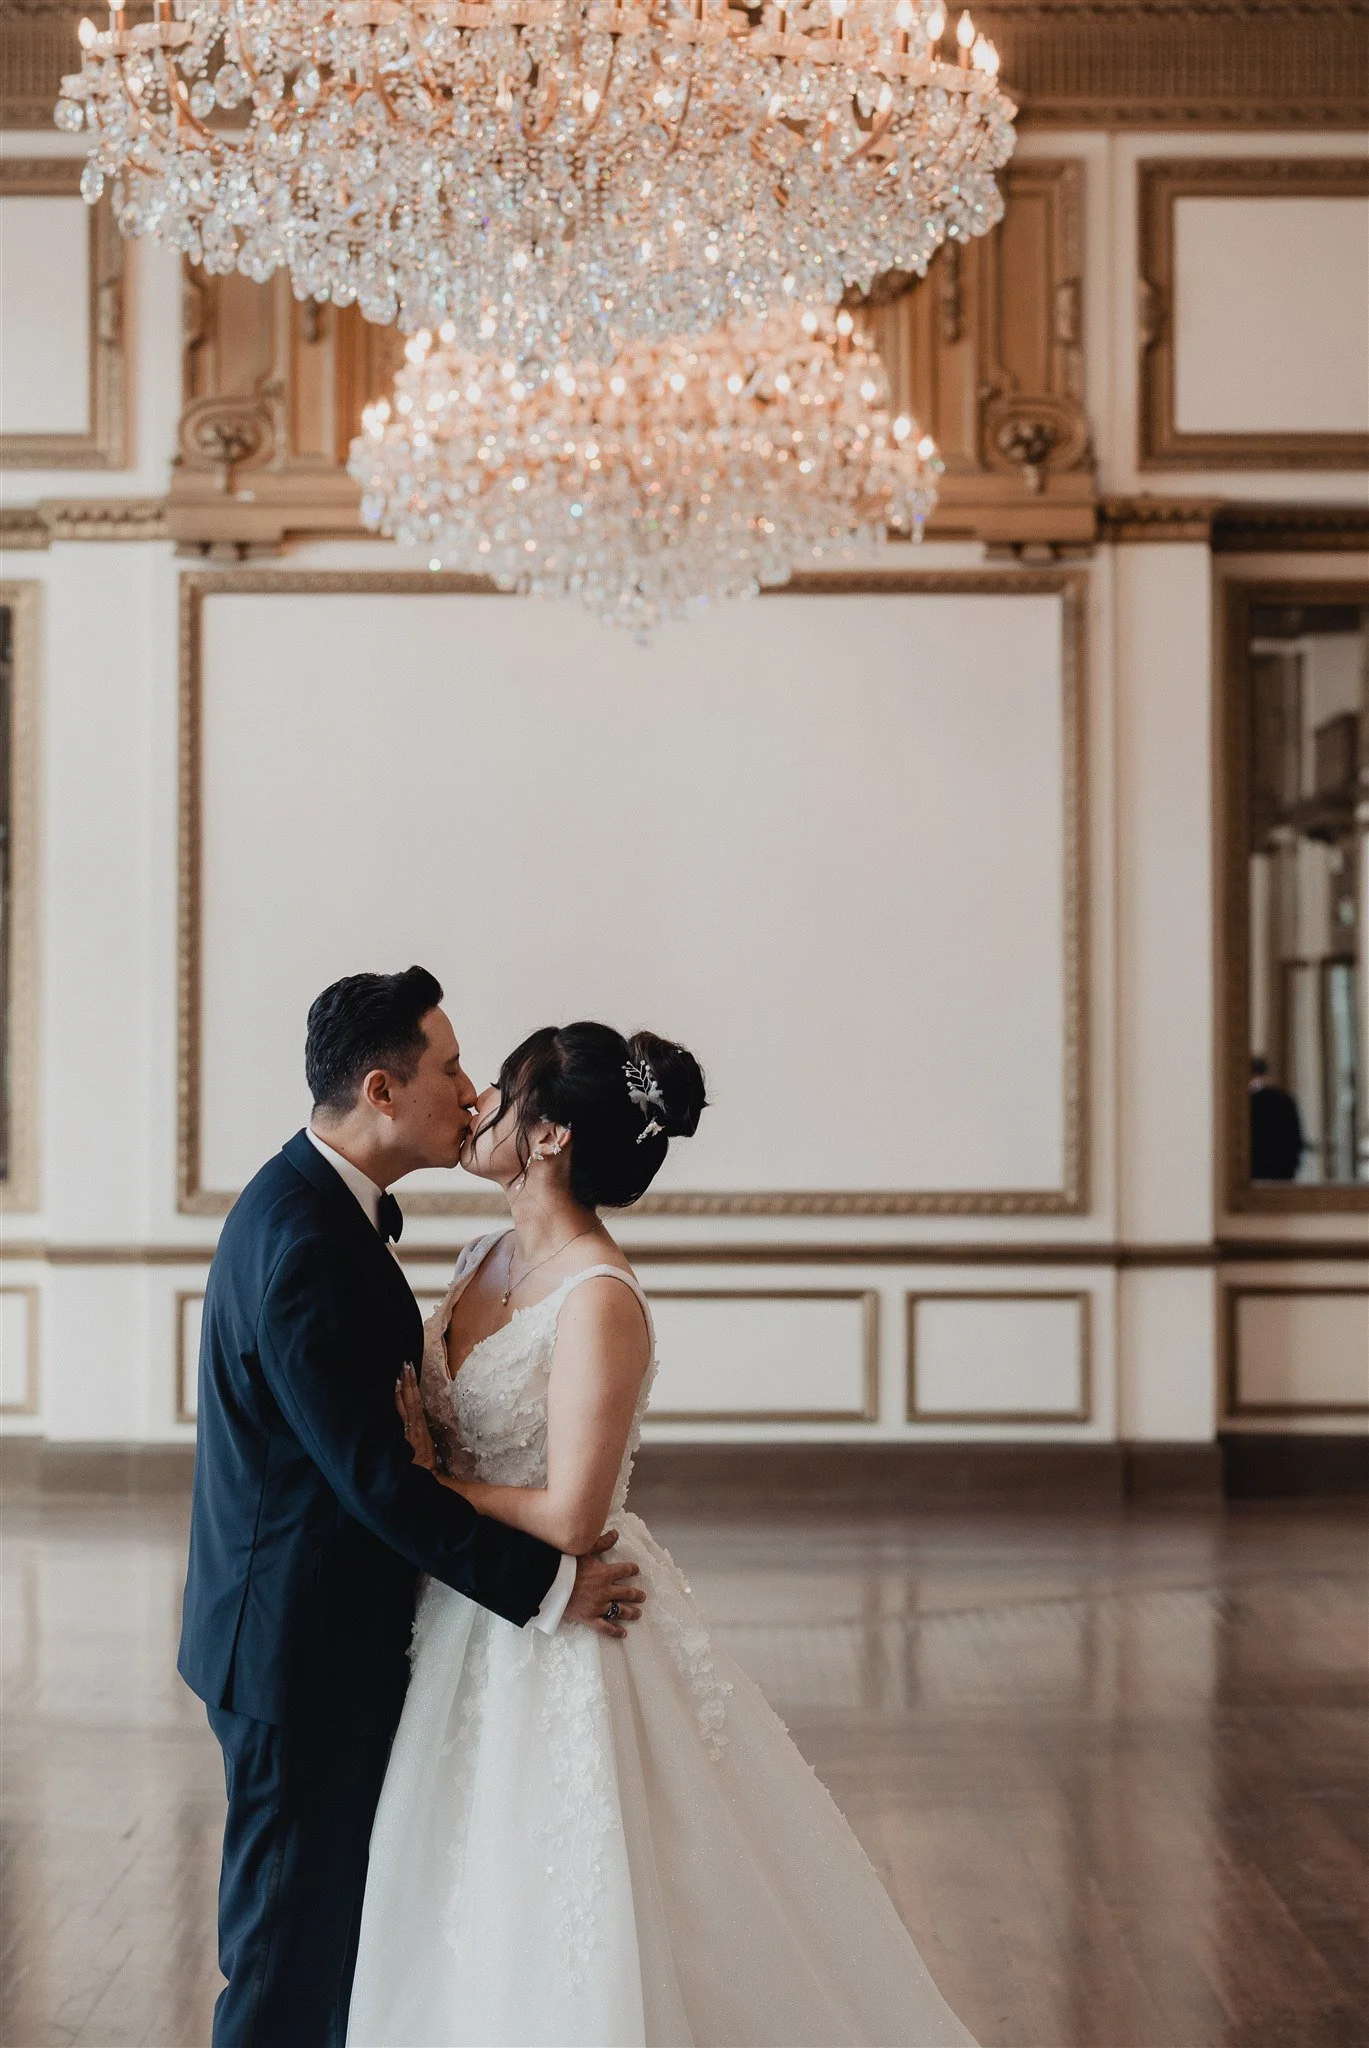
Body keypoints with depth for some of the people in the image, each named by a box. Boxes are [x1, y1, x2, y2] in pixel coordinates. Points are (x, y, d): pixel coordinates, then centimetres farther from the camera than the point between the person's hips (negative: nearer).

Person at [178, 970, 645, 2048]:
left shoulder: (313, 1199, 7)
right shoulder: (304, 1244, -25)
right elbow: (375, 1476, -26)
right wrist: (548, 1585, -20)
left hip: (323, 1634, 10)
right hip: (301, 1650, -10)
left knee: (345, 1918, 19)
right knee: (289, 1950, 2)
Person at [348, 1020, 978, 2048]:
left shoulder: (599, 1301, -21)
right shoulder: (487, 1264, 4)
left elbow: (572, 1516, -24)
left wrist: (433, 1488, -12)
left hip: (563, 1639, -8)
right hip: (474, 1629, 8)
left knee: (565, 1940, 4)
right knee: (481, 1932, 18)